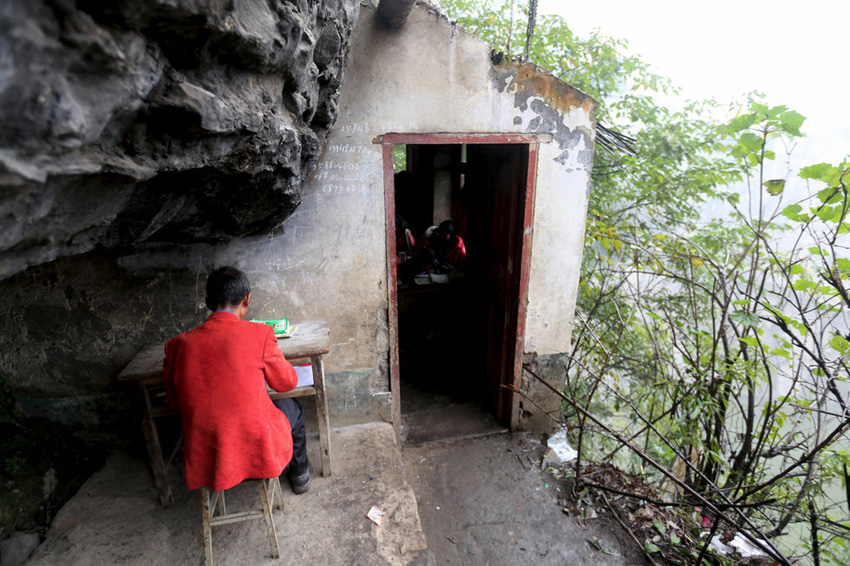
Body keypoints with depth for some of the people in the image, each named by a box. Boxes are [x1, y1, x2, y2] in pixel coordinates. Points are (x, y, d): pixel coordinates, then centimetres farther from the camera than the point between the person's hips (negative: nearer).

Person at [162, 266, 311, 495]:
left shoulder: (177, 344, -5)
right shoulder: (259, 333, -16)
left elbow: (174, 401, 9)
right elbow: (288, 382, -1)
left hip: (204, 463, 4)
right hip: (259, 453, -3)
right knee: (291, 407, 26)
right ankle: (299, 473, 46)